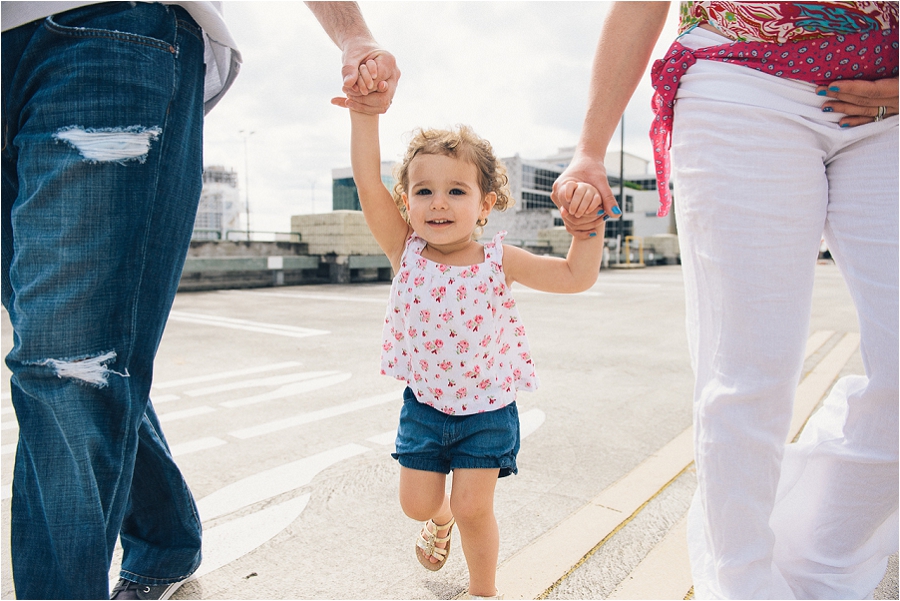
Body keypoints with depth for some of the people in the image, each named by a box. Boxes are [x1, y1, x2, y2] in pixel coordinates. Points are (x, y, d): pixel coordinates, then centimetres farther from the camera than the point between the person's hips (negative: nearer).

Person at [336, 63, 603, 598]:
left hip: (487, 407, -2)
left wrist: (587, 222, -28)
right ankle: (440, 519, 52)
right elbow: (369, 184, -21)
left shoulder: (498, 261, -13)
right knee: (417, 503, 14)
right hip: (424, 402, 2)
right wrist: (365, 113, -29)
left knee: (474, 508, 3)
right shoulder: (406, 252, -12)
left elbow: (577, 276, -15)